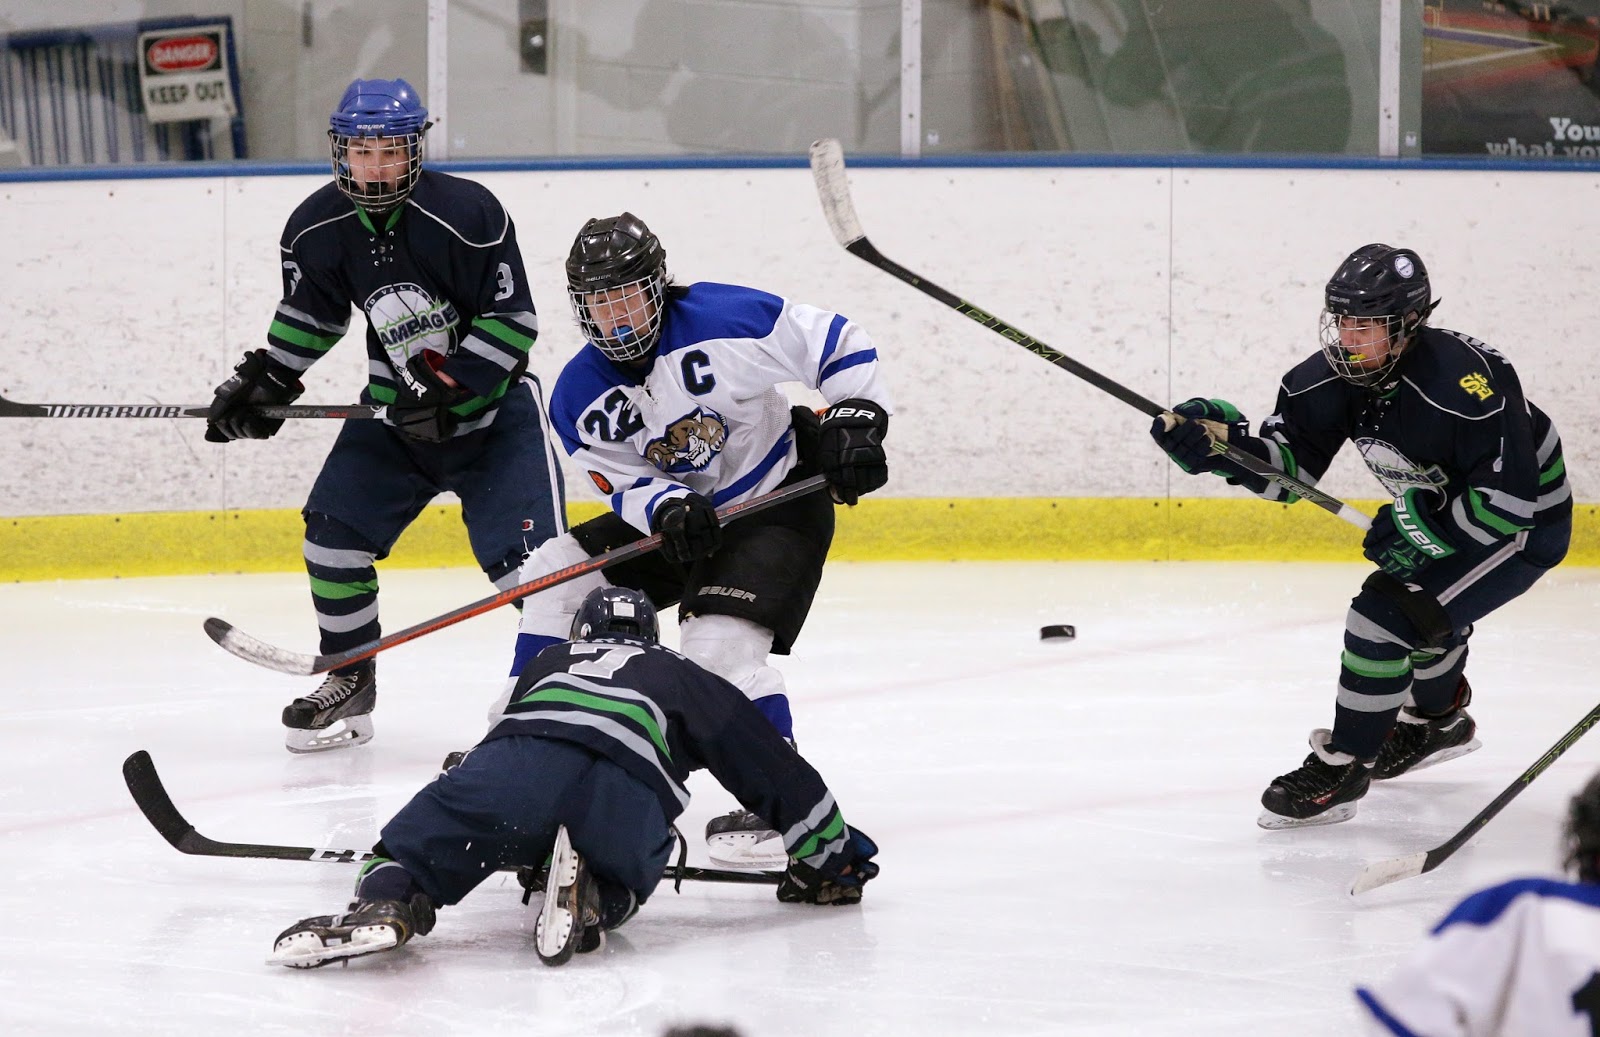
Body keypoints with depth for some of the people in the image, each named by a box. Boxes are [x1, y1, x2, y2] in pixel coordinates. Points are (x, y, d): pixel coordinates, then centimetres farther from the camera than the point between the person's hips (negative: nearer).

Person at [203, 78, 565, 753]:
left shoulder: (468, 215, -23)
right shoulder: (318, 229, -7)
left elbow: (512, 321, -20)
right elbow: (309, 314, 12)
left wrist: (447, 391, -25)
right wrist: (263, 382, 6)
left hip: (493, 402, -5)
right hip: (397, 405, 5)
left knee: (525, 548, -19)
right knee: (335, 527, -3)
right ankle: (350, 684, 14)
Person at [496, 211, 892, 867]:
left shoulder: (725, 320, -22)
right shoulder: (579, 399, -7)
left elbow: (837, 345, -15)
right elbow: (625, 485, -6)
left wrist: (856, 421, -24)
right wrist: (669, 509, -27)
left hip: (782, 503, -7)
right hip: (680, 514, 7)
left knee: (720, 641, -25)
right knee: (557, 570, -1)